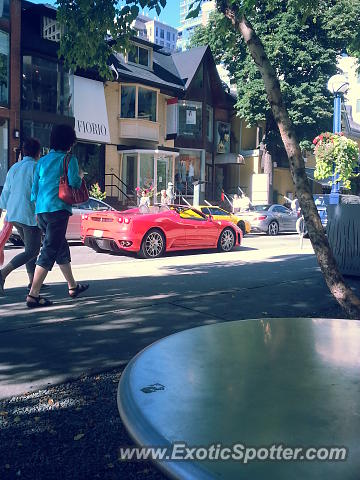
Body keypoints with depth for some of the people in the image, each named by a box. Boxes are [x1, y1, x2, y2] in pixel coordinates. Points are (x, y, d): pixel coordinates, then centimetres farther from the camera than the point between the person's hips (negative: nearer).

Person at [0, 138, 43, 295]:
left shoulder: (14, 168, 14)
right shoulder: (36, 167, -8)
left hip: (13, 215, 8)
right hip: (29, 215, -8)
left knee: (31, 248, 17)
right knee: (31, 251, -4)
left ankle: (32, 281, 15)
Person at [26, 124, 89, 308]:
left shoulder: (42, 161, 17)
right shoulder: (69, 159, -2)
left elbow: (34, 189, 17)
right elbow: (74, 183, -14)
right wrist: (80, 176, 7)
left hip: (41, 211, 8)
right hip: (57, 210, -7)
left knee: (62, 248, 19)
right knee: (49, 252, -5)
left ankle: (72, 286, 31)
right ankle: (33, 295, -6)